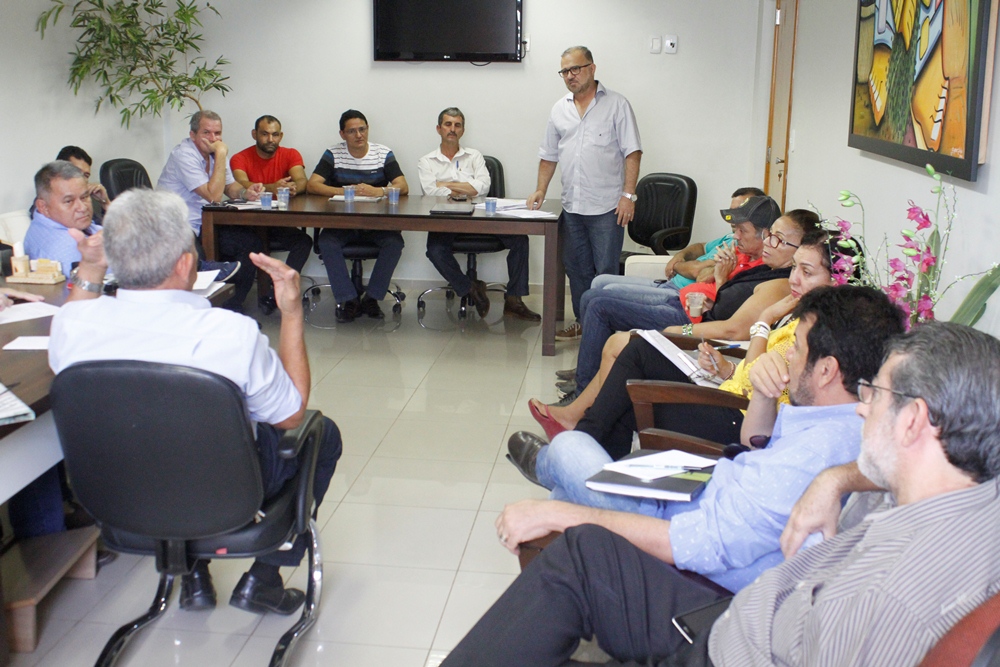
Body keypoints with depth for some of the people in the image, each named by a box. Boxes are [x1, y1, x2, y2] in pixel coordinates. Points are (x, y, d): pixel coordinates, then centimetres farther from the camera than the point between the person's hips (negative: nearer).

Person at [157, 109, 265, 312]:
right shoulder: (184, 155, -17)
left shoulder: (214, 152, 9)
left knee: (252, 242, -6)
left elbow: (230, 187, 15)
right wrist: (221, 155, -20)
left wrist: (245, 192, -9)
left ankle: (233, 307, 3)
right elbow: (214, 195, -23)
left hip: (204, 225, 8)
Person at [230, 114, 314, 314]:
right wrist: (272, 188, -39)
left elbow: (301, 181, -12)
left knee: (304, 241, -28)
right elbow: (242, 187, -19)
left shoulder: (290, 155, 6)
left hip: (280, 223, 2)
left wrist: (294, 187, -38)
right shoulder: (240, 159, 0)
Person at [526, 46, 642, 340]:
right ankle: (583, 322, 24)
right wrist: (541, 190, 9)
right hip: (572, 206, 6)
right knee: (577, 269, 12)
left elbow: (632, 152, -6)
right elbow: (549, 155, 19)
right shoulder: (560, 110, 14)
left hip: (607, 207, -5)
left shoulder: (616, 104, -1)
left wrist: (628, 194, -14)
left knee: (606, 271, -3)